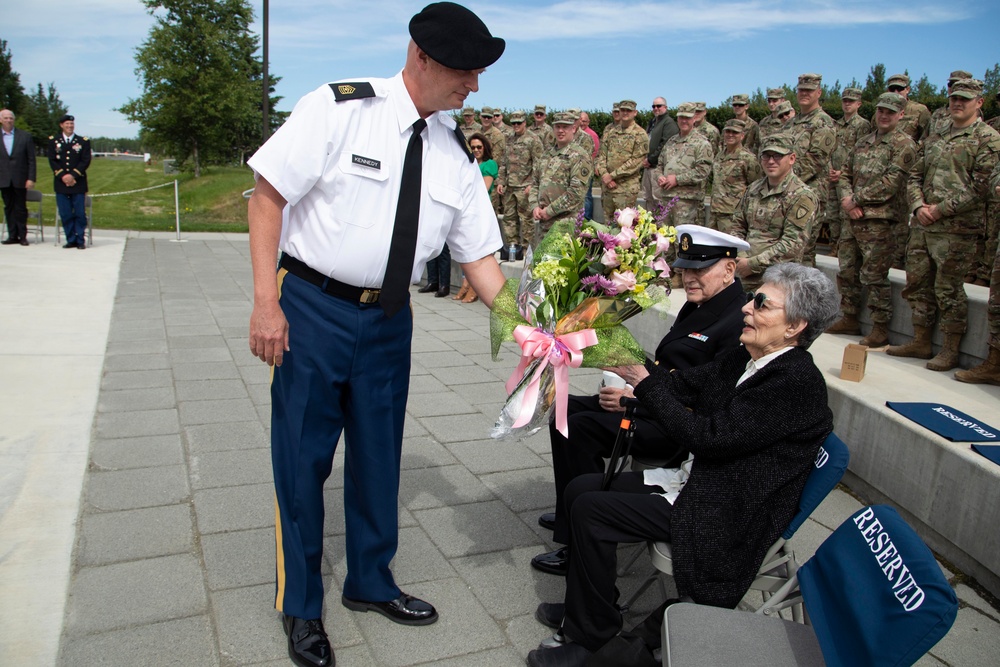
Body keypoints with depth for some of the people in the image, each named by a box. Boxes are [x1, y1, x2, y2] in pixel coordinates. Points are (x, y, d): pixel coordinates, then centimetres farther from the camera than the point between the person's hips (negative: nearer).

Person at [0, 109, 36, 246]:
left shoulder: (25, 136, 2)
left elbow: (31, 159, 0)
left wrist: (31, 178, -7)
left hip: (20, 179, -2)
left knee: (21, 208, 3)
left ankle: (22, 236, 10)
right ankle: (12, 235, 11)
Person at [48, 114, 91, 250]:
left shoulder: (83, 141, 6)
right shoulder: (53, 141, 10)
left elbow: (86, 161, -2)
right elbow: (52, 161, 3)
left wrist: (73, 175, -12)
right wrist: (63, 176, -11)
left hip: (78, 183, -1)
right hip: (61, 183, 1)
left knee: (79, 213, -2)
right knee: (65, 214, 1)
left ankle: (80, 240, 5)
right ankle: (71, 240, 8)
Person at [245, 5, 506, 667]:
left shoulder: (458, 154, 3)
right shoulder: (337, 109, -12)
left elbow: (479, 254, 4)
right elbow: (268, 195, -11)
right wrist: (266, 303, -17)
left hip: (389, 319, 5)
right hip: (311, 307, -4)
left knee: (379, 456, 16)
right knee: (302, 457, 6)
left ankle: (371, 583, 40)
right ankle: (301, 607, 29)